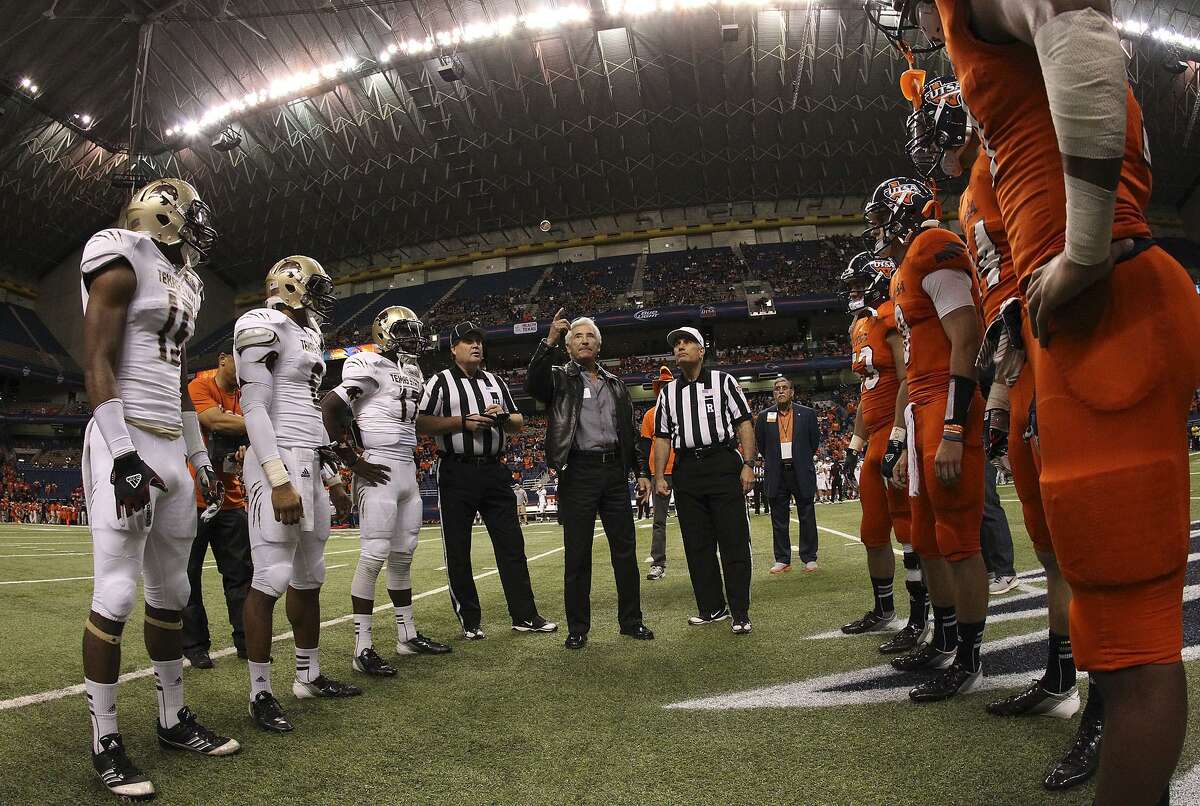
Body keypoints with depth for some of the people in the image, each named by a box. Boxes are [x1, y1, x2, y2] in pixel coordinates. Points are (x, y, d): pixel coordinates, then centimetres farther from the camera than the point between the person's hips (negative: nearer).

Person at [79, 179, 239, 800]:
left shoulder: (180, 283, 20)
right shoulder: (123, 263, -5)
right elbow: (98, 365, -13)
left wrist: (201, 458, 22)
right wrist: (123, 456, -20)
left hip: (173, 448, 9)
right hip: (127, 445, -9)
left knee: (171, 592, 12)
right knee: (115, 595, -5)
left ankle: (173, 719, 22)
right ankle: (105, 741, 6)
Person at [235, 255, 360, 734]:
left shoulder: (306, 336, 20)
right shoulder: (266, 327, -7)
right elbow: (255, 409, -14)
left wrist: (331, 478, 22)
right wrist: (280, 480, -21)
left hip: (310, 463, 9)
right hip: (279, 462, -9)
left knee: (309, 578, 13)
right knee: (271, 578, -6)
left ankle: (308, 676, 24)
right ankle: (260, 694, 4)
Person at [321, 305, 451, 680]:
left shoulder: (413, 373, 17)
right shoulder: (370, 365, -9)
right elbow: (330, 407, -18)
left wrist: (409, 463, 17)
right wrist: (353, 460, -16)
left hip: (408, 470, 9)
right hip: (379, 472, -9)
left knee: (403, 555, 13)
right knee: (374, 556, -8)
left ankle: (407, 634, 24)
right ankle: (362, 649, -2)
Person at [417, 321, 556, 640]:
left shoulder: (496, 382, 17)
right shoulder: (440, 382, 1)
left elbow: (518, 423, 19)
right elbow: (421, 423, -8)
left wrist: (503, 416, -3)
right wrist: (464, 422, -15)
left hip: (494, 471, 4)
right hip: (457, 473, -4)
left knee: (511, 544, 5)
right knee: (458, 550, 2)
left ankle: (524, 615, 12)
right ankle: (469, 621, 14)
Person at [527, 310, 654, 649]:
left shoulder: (615, 384, 19)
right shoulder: (561, 378, 6)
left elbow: (631, 432, 19)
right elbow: (533, 385, -17)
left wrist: (642, 472, 12)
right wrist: (549, 342, -23)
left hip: (615, 471, 4)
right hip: (579, 472, -4)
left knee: (625, 549, 7)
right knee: (577, 554, 1)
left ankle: (631, 620, 18)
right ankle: (577, 627, 11)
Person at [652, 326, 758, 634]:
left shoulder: (723, 381, 7)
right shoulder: (668, 392, 16)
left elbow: (743, 423, 2)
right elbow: (662, 437, 15)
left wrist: (748, 464, -8)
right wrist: (659, 476, 6)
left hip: (723, 464, -4)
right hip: (686, 470, 4)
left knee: (734, 540, -5)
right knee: (697, 544, 6)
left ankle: (741, 613, 1)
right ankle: (711, 607, 17)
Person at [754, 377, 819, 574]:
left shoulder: (807, 414, 2)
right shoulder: (764, 416, 5)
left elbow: (814, 441, 10)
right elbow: (760, 443, 14)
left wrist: (803, 460, 12)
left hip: (801, 474, -1)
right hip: (777, 475, 1)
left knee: (806, 517, 4)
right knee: (779, 519, 5)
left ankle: (809, 558, 13)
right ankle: (782, 560, 13)